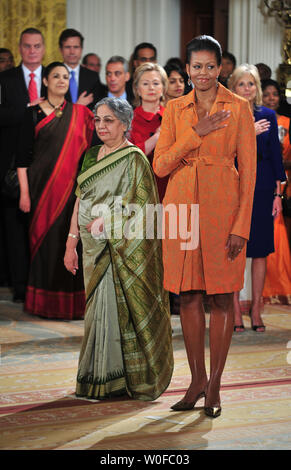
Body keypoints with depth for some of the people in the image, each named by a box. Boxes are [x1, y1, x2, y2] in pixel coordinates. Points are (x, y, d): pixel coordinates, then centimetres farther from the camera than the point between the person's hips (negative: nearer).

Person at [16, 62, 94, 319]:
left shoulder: (80, 113, 10)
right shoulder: (34, 113, 3)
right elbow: (23, 156, 0)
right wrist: (24, 192, -7)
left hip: (71, 188, 2)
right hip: (43, 186, -2)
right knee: (45, 239, -1)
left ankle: (73, 302, 8)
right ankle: (46, 302, 8)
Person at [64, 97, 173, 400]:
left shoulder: (134, 159, -7)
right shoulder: (92, 156, 14)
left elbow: (140, 207, -13)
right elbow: (81, 201, 15)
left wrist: (106, 221, -21)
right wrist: (72, 242, 12)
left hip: (124, 248, -6)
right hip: (96, 249, 7)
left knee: (117, 309, -6)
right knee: (100, 308, 8)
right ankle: (98, 379, 14)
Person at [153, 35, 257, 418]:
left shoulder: (238, 108, 0)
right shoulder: (175, 109, 8)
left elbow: (249, 169, -3)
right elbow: (160, 165, 0)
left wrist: (241, 225, -10)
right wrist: (196, 134, -12)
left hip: (222, 206, -3)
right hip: (182, 206, 3)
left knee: (221, 297, 1)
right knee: (188, 295, 6)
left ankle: (214, 385, 11)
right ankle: (197, 380, 18)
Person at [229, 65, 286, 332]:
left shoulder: (268, 116, 8)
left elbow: (276, 156, 8)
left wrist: (277, 193, 4)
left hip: (262, 188, 2)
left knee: (261, 250, 4)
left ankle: (256, 310, 12)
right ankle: (236, 311, 6)